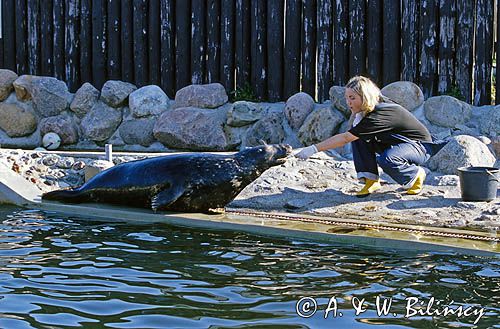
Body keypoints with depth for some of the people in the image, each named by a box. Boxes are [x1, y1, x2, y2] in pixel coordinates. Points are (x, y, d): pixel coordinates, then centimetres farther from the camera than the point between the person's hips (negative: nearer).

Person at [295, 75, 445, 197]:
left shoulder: (378, 115, -31)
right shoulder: (367, 112, -5)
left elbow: (345, 138, -34)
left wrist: (314, 149, -35)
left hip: (421, 147, -8)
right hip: (396, 143, 8)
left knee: (386, 160, -37)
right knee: (358, 138, -9)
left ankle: (416, 175, -7)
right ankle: (371, 181, -7)